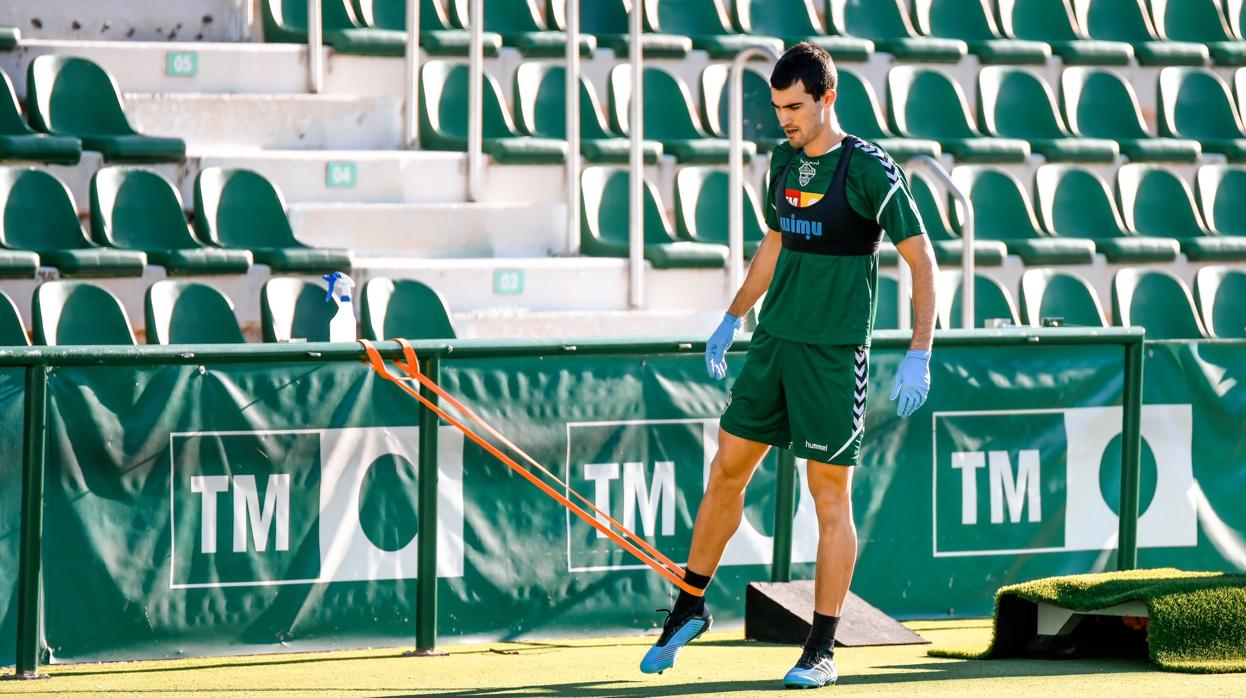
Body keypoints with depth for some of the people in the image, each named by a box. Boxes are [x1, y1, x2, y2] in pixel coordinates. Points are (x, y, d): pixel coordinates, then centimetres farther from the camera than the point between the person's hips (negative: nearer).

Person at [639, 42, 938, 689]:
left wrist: (918, 356, -15)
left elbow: (922, 259, -10)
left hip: (834, 354, -6)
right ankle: (689, 609, 26)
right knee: (726, 470, 10)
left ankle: (822, 650, 5)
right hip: (773, 343, 7)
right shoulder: (784, 161, 9)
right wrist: (732, 319, 25)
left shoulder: (870, 169, -12)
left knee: (830, 497, -1)